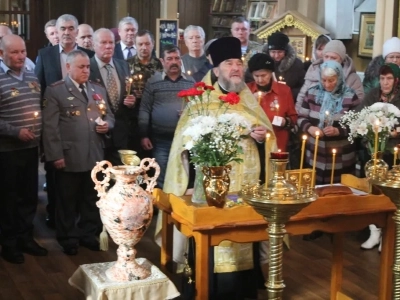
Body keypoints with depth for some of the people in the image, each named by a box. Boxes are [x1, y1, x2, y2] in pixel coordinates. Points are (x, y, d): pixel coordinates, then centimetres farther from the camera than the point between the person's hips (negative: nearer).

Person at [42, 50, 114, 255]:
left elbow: (109, 116, 20)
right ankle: (68, 238, 20)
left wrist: (107, 124, -4)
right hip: (69, 157, -5)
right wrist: (56, 155, -14)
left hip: (95, 156, 5)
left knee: (91, 200, 13)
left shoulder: (98, 90, 15)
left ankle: (88, 234, 27)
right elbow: (50, 126, -8)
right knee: (67, 201, 7)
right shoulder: (55, 90, -4)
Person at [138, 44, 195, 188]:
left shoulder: (190, 82, 6)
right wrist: (144, 135, -4)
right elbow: (144, 109, 0)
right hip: (160, 140, -2)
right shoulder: (153, 82, 0)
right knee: (161, 181, 5)